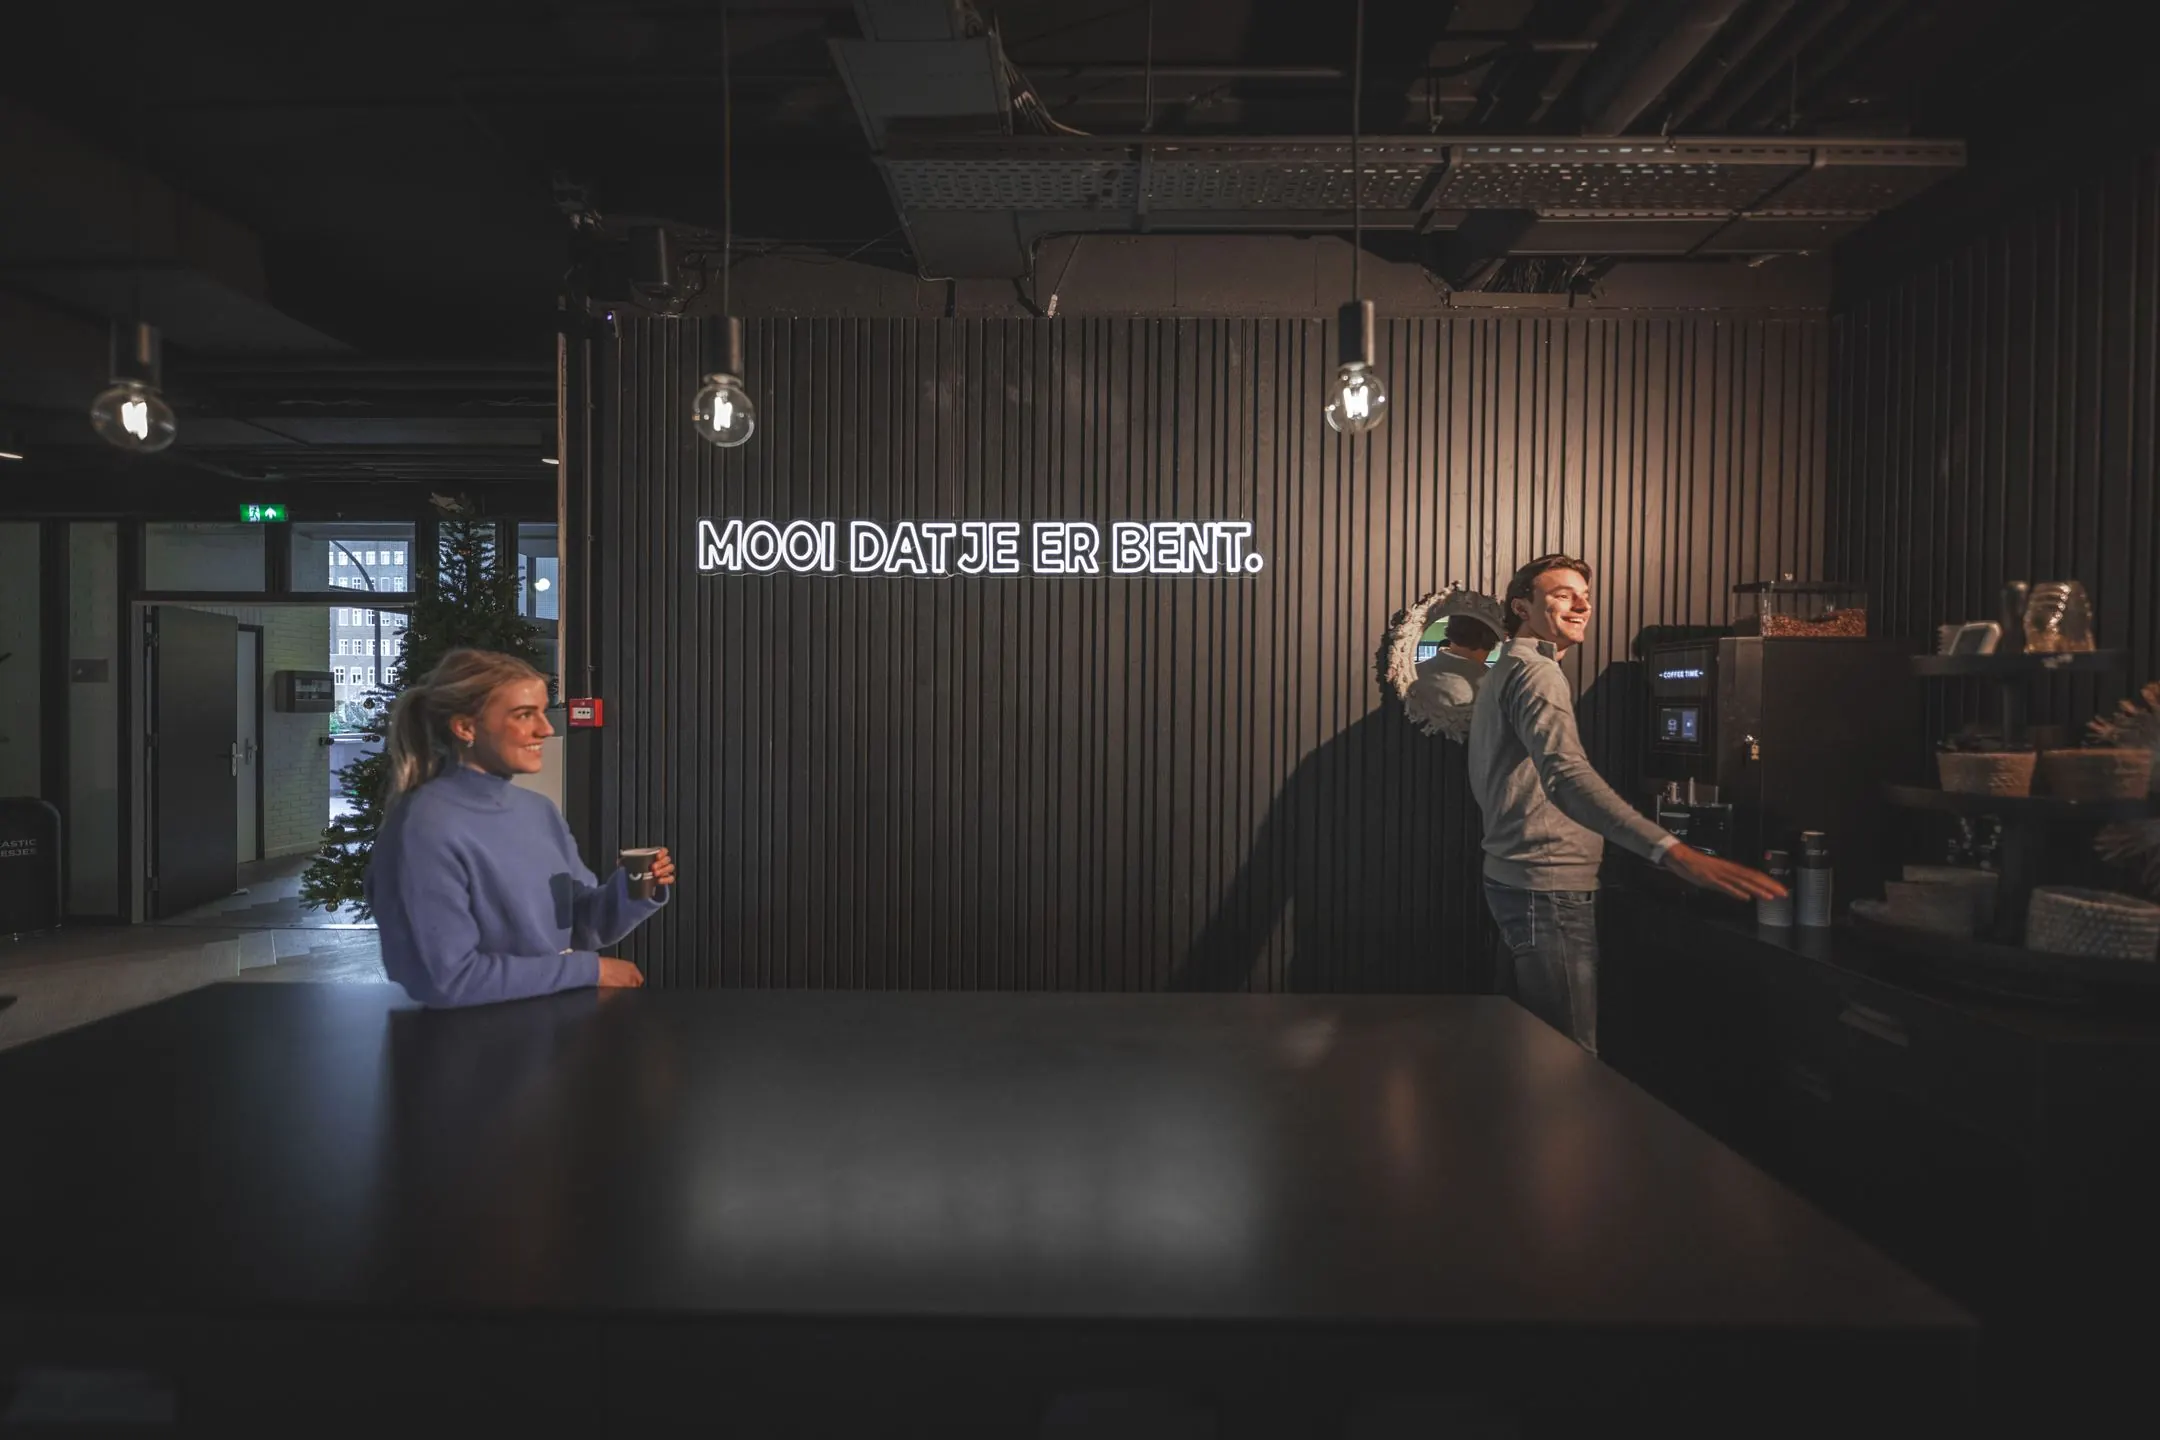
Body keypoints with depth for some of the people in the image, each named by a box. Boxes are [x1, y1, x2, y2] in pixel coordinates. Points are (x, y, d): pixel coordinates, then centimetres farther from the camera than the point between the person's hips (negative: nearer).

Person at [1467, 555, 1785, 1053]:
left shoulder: (1502, 673, 18)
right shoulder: (1536, 672, -16)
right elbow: (1567, 775, -34)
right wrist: (1675, 854, -42)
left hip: (1512, 877, 11)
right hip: (1549, 887, -11)